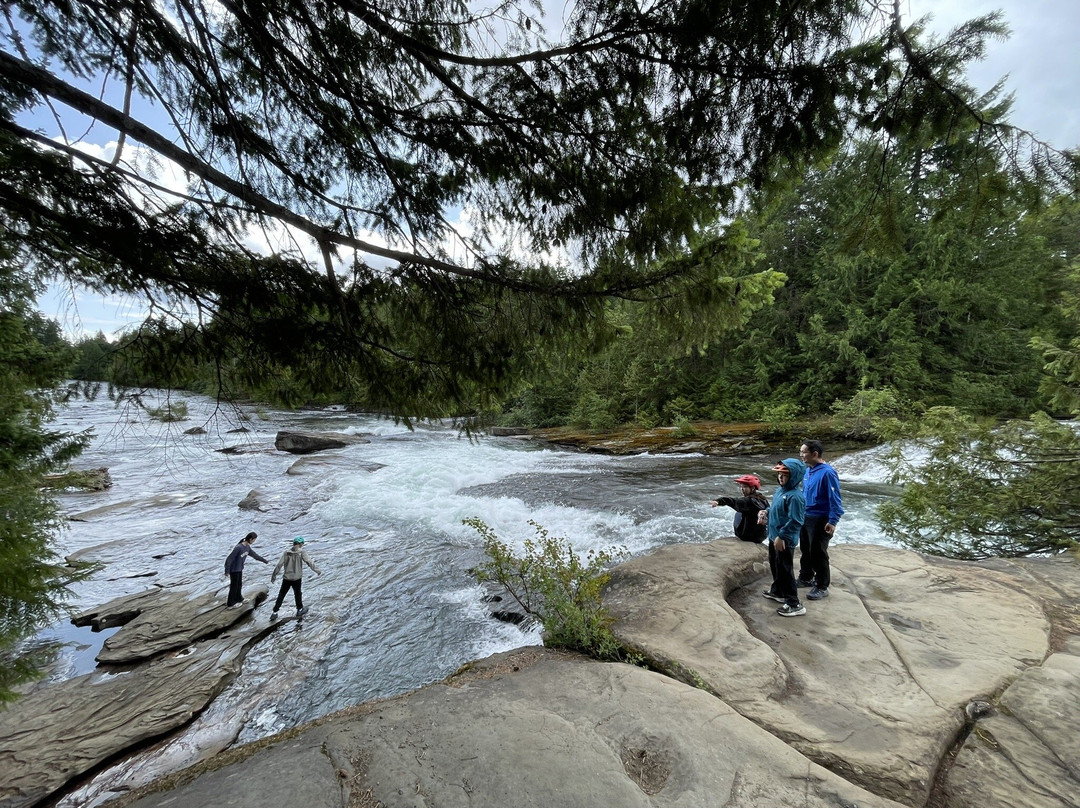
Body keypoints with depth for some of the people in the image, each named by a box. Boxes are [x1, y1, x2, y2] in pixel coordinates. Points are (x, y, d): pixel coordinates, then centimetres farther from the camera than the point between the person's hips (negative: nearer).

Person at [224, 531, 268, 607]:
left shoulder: (247, 547, -2)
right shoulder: (238, 548, -28)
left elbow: (254, 555, 11)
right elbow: (229, 559, -24)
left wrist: (265, 561, 19)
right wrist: (227, 572, -20)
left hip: (239, 569, 7)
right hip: (234, 570, -7)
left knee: (239, 584, 19)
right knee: (234, 586, 6)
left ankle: (238, 599, 36)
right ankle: (231, 603, 21)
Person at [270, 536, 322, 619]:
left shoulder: (286, 552, 0)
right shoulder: (301, 552, -9)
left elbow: (279, 564, -2)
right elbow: (309, 562, -12)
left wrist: (274, 575, 8)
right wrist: (317, 570, -4)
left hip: (286, 578, 2)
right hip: (296, 578, -2)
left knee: (281, 595, 13)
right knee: (297, 594, 15)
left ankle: (274, 613, 14)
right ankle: (299, 610, 29)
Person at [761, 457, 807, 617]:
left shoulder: (795, 496, -25)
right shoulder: (780, 490, 5)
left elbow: (795, 522, -27)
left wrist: (781, 536, -24)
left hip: (785, 541, -10)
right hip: (774, 536, 10)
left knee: (785, 570, 0)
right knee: (774, 566, 24)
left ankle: (794, 604, 12)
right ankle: (777, 591, 43)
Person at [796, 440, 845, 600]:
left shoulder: (827, 472, -20)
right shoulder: (808, 470, 5)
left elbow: (834, 498, -20)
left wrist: (832, 521, -22)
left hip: (820, 520, -8)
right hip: (805, 517, 8)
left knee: (818, 553, 2)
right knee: (805, 550, 19)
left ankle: (822, 587, 16)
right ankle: (806, 578, 35)